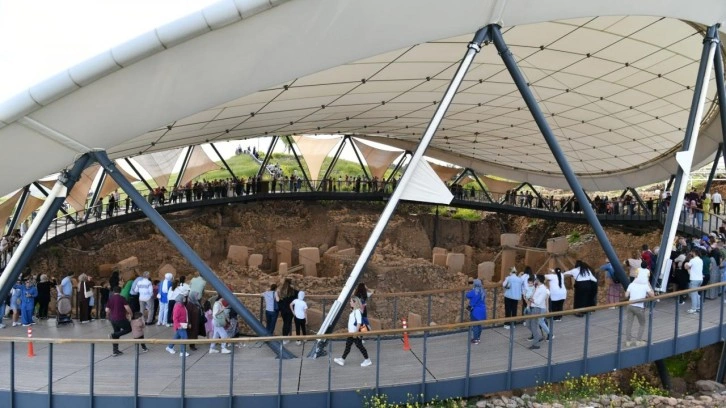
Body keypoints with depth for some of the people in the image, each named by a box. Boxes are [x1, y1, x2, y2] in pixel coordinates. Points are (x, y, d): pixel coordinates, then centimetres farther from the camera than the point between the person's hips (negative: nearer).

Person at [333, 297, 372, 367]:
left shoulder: (357, 311, -18)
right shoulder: (353, 311, 12)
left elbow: (359, 322, -24)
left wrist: (356, 332, -26)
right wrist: (349, 330, 24)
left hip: (356, 333, -9)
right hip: (351, 332, 9)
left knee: (359, 346, 0)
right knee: (347, 345, 10)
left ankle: (367, 360, 11)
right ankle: (342, 359, 13)